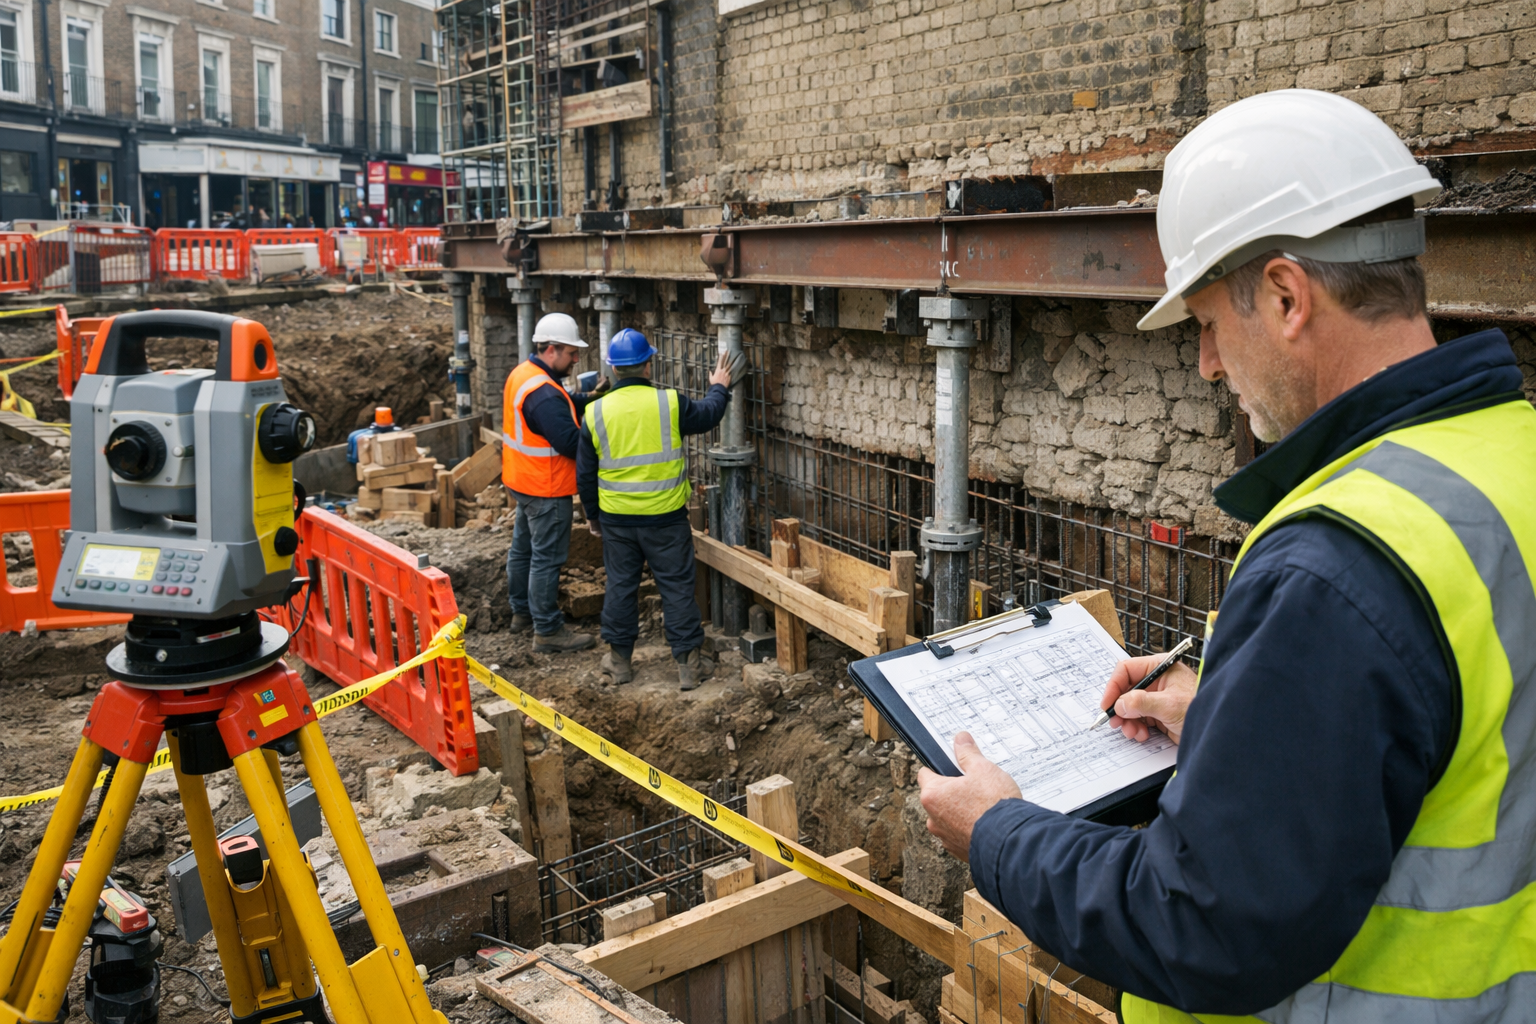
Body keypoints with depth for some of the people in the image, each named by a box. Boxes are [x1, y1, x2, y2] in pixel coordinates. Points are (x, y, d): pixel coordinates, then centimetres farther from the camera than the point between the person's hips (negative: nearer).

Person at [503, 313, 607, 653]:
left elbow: (562, 406, 13)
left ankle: (522, 612, 36)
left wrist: (588, 399, -2)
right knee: (547, 559, -2)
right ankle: (548, 631, 6)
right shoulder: (544, 395, -28)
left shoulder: (522, 373, 5)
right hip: (546, 488, -11)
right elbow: (571, 442, -30)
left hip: (523, 481, 11)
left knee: (523, 548, 21)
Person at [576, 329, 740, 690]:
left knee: (620, 586, 15)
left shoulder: (595, 413, -4)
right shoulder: (670, 403, -12)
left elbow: (585, 475, 4)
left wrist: (592, 515, 18)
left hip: (616, 519, 2)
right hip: (666, 517, -2)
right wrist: (719, 388, 29)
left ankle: (619, 659, 25)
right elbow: (707, 416, 10)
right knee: (677, 587, 6)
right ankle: (689, 663, 12)